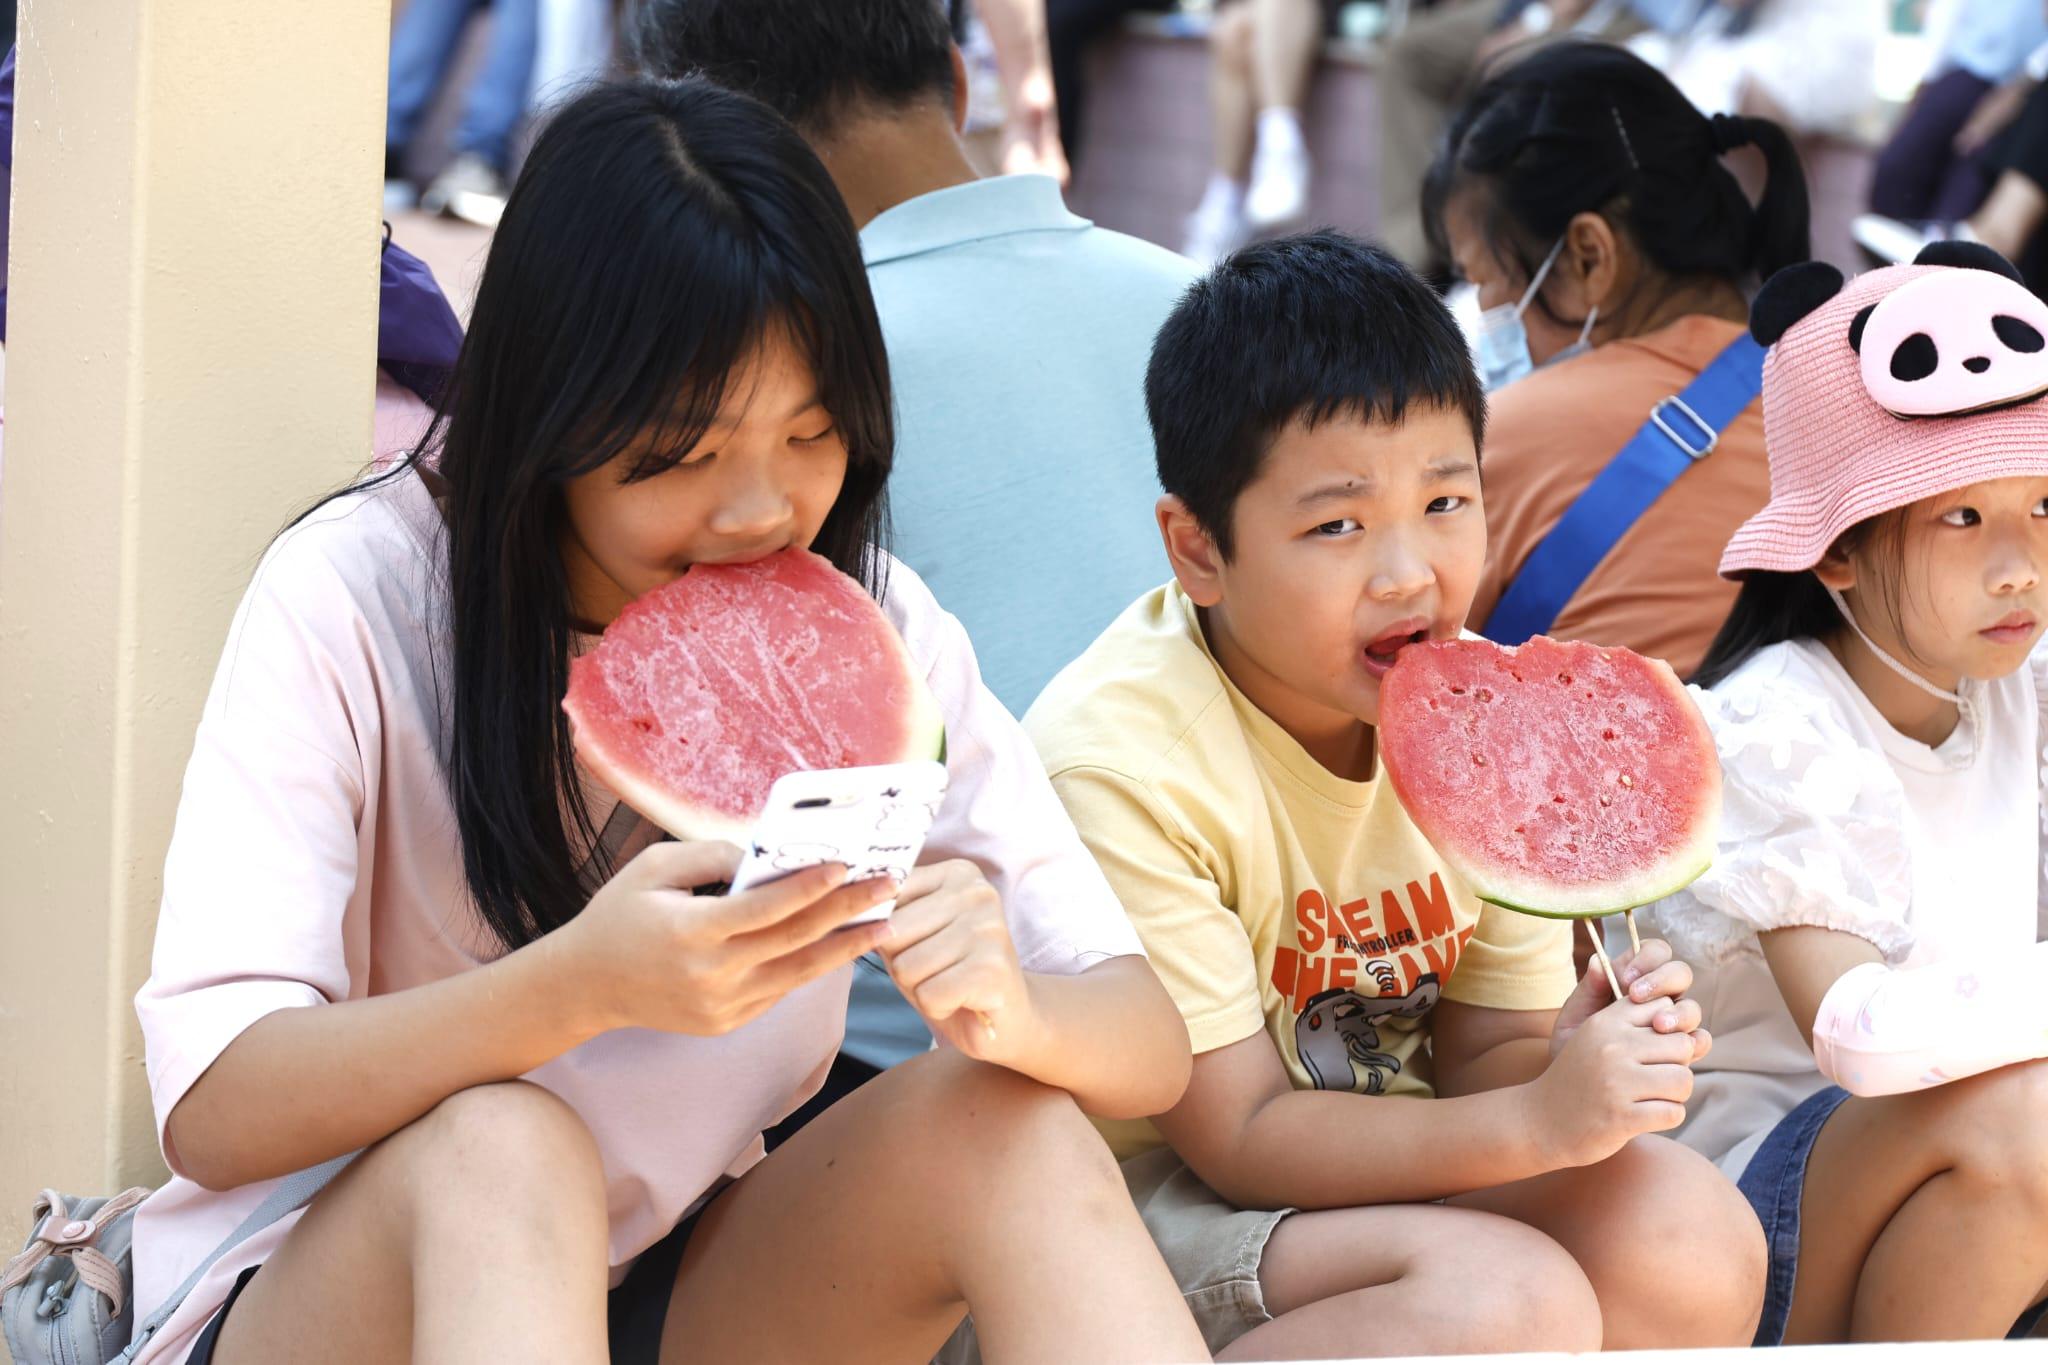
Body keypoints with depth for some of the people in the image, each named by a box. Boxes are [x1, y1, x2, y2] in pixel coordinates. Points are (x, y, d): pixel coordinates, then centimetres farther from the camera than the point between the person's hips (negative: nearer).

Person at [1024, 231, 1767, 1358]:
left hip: (1392, 1164, 6)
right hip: (1161, 1196, -6)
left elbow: (1478, 1057, 3)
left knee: (1693, 1240, -19)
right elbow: (1240, 1132, -20)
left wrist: (1573, 1050, -22)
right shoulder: (1119, 766, -22)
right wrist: (1534, 1120, -31)